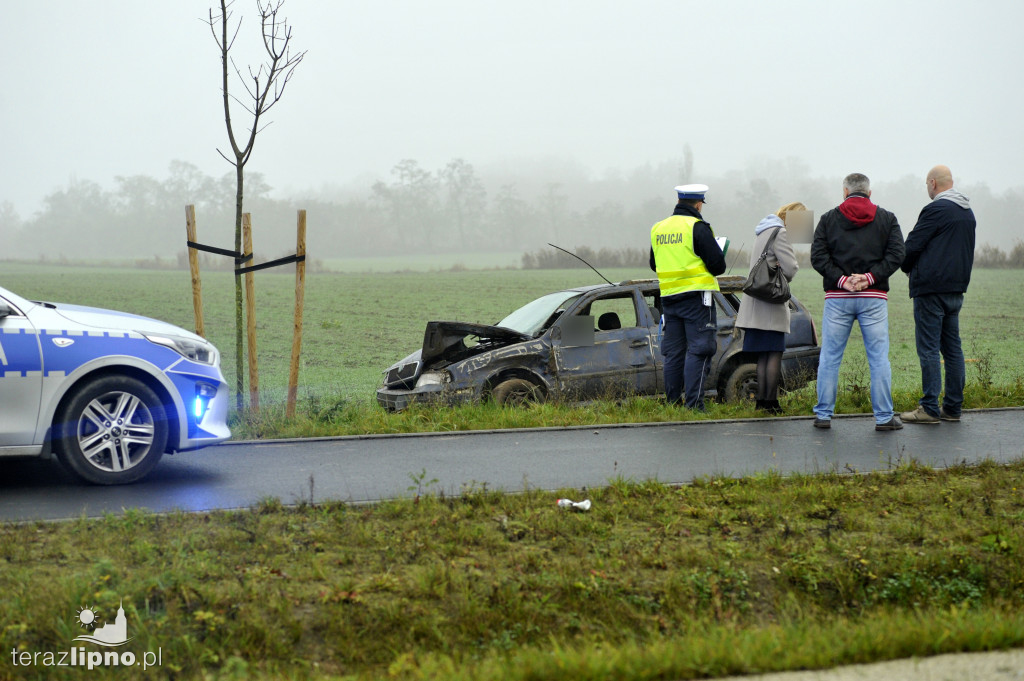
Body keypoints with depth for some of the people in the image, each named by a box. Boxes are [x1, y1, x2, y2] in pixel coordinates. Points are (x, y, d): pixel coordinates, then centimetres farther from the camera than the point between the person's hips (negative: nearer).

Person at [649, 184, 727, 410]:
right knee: (699, 350, -5)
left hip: (668, 297, 6)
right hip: (696, 296, -6)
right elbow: (717, 264, -12)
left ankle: (672, 402, 14)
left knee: (673, 352, 11)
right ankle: (694, 404, -11)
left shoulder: (658, 229, 11)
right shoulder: (697, 227, -10)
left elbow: (654, 264, 22)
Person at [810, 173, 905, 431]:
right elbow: (896, 255, -4)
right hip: (874, 298, 0)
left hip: (837, 298, 0)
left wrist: (841, 280, -9)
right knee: (879, 358, 3)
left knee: (829, 358, 6)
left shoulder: (828, 219, 7)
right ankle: (884, 417, 2)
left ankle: (823, 415, 7)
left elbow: (817, 257, -4)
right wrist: (870, 277, -9)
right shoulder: (887, 219, 7)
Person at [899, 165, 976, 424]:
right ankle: (953, 407, 13)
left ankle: (930, 409, -7)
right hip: (956, 289, 9)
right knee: (952, 348, 11)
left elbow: (912, 245, -12)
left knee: (928, 349, -6)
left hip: (931, 289, -8)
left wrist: (907, 267, 9)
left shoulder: (936, 209, -13)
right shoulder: (968, 213, 15)